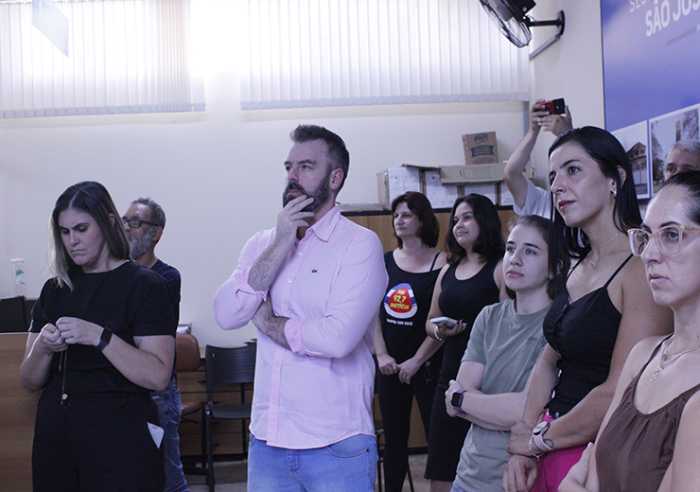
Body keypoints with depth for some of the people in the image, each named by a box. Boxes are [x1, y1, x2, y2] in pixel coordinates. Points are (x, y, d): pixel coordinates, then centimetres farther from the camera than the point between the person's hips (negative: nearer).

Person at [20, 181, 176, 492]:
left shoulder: (144, 285, -7)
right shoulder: (54, 289, 9)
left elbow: (158, 376, -16)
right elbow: (29, 381, 9)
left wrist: (99, 337, -25)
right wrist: (42, 347, -11)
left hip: (119, 437, -5)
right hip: (54, 435, 5)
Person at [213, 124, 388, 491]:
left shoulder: (360, 244, -10)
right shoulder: (262, 243, 7)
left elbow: (338, 337, -22)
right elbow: (226, 315, -7)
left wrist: (268, 321, -7)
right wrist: (280, 245, -12)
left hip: (336, 446, -4)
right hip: (266, 439, 4)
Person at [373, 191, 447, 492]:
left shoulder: (440, 263, -6)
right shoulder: (385, 261, 6)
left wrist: (417, 361, -11)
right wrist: (381, 355, -4)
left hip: (426, 365, -4)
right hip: (389, 366, 4)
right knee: (394, 439, 13)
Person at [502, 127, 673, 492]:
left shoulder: (643, 269, -18)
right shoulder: (580, 266, 8)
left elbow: (621, 393, -22)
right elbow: (549, 360, 8)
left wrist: (540, 438, -9)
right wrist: (524, 439, -5)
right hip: (551, 450, 7)